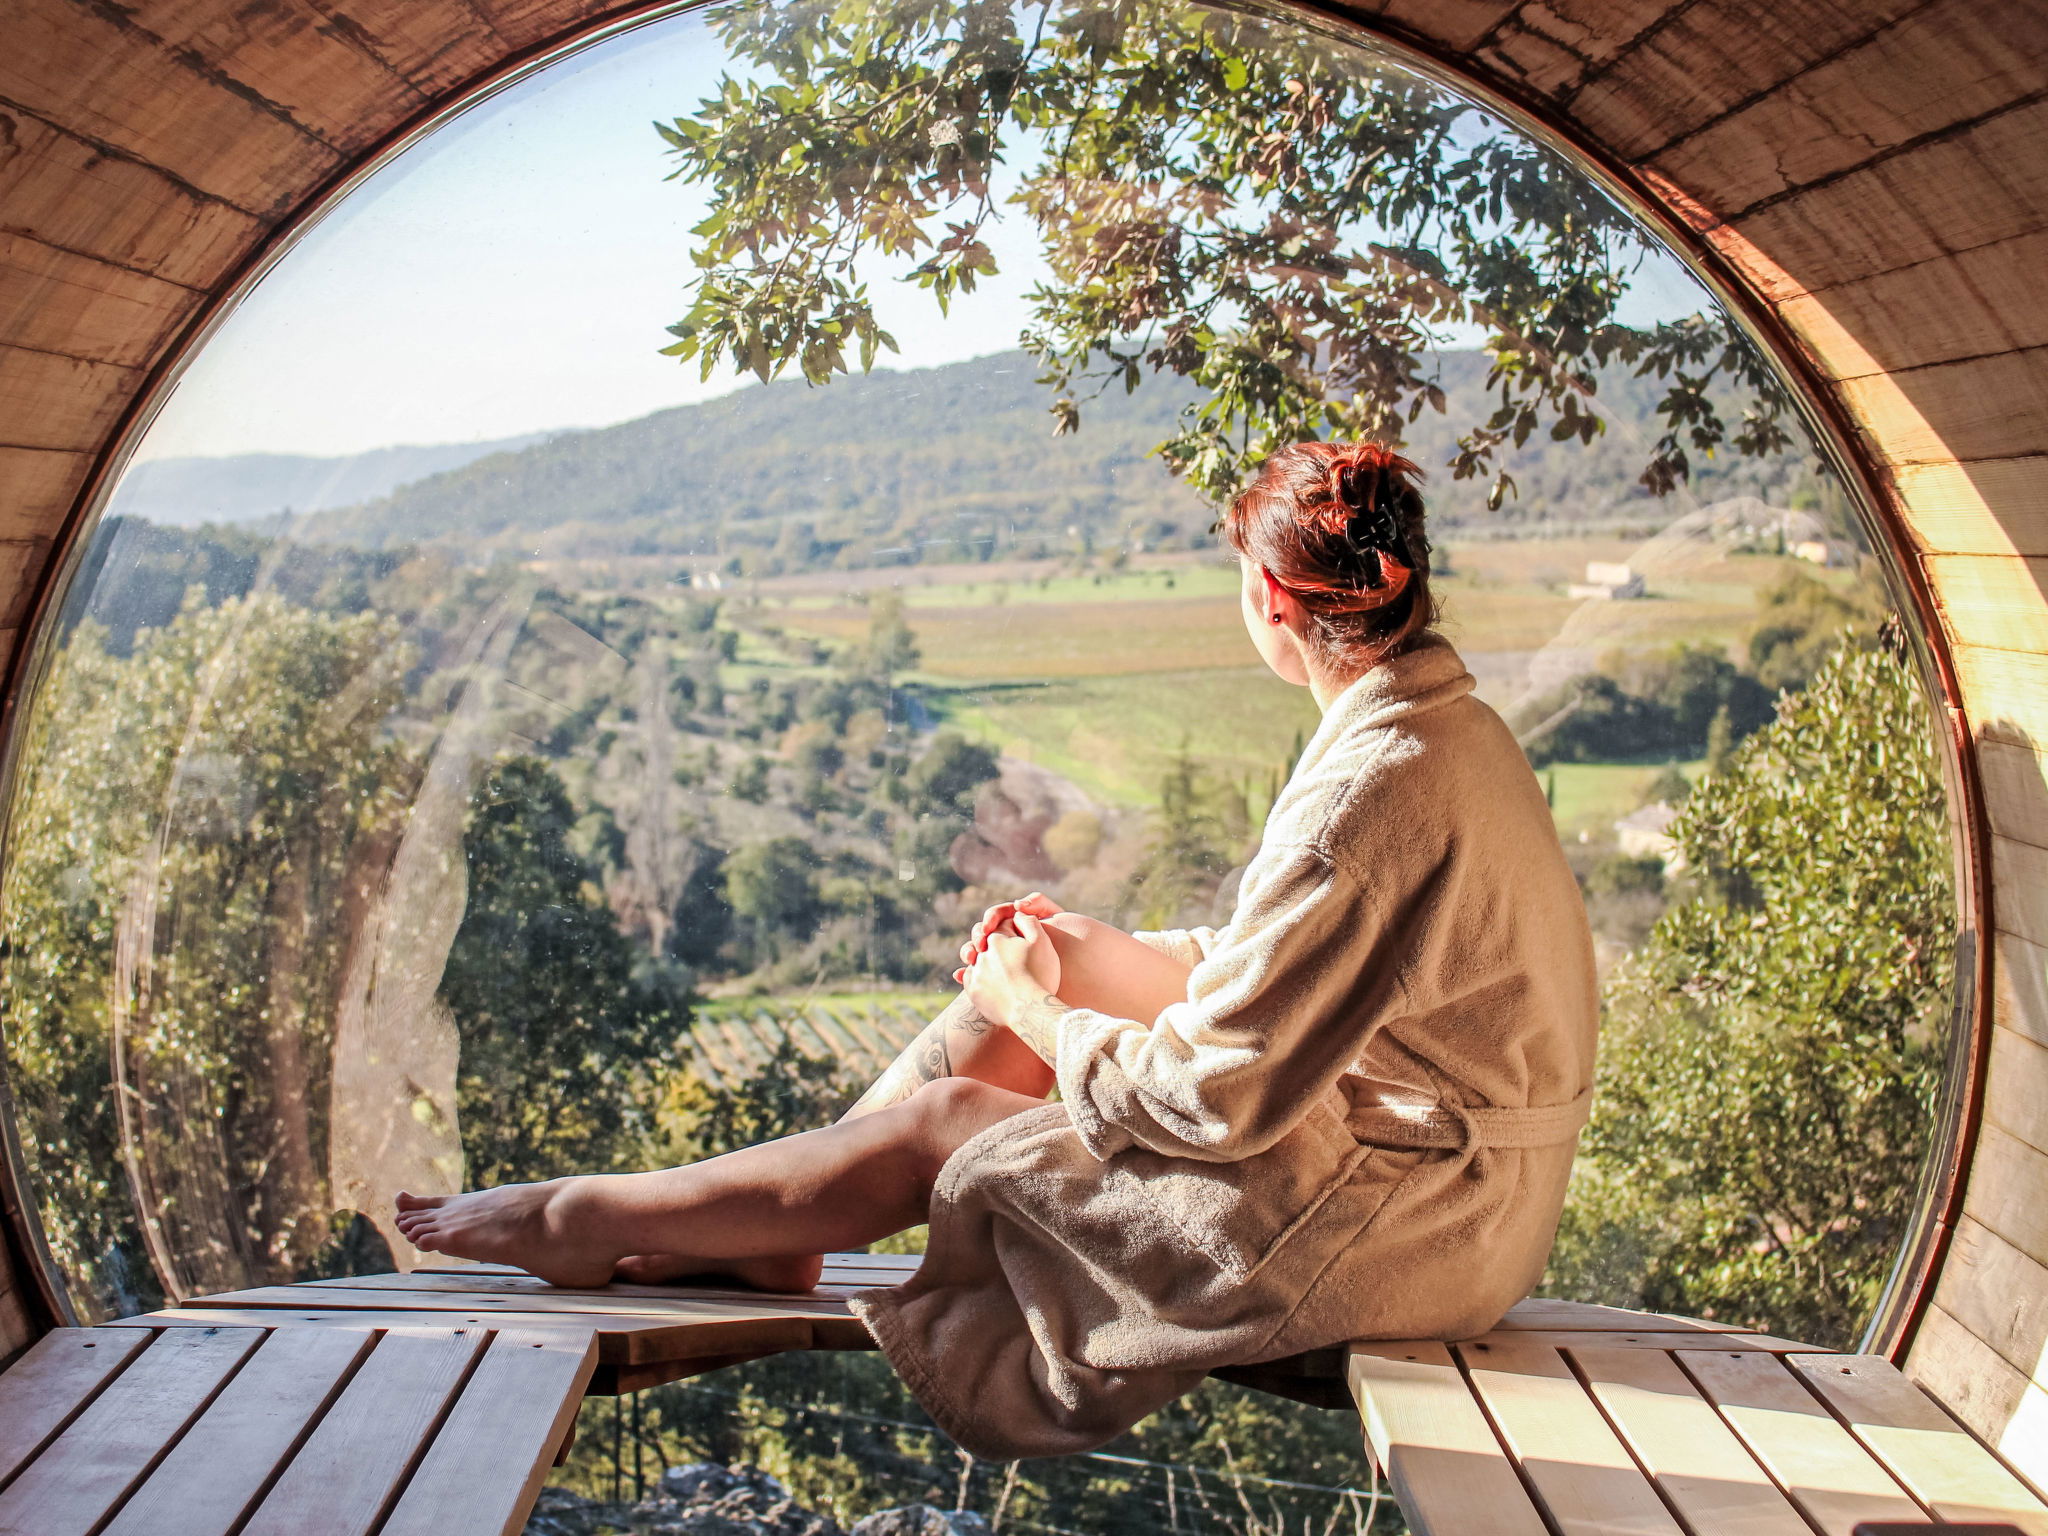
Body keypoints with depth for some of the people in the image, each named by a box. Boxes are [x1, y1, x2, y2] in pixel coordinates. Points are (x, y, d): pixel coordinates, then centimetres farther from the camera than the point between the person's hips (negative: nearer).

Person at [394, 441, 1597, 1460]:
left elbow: (1210, 1097, -23)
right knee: (1047, 962, 5)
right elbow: (1286, 965, 13)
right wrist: (1087, 953, 4)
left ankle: (590, 1222, 15)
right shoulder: (1434, 721, 4)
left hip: (1402, 1219, -9)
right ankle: (764, 1238, 16)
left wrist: (1043, 1016, -7)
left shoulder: (1378, 789, -28)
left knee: (946, 1124, -5)